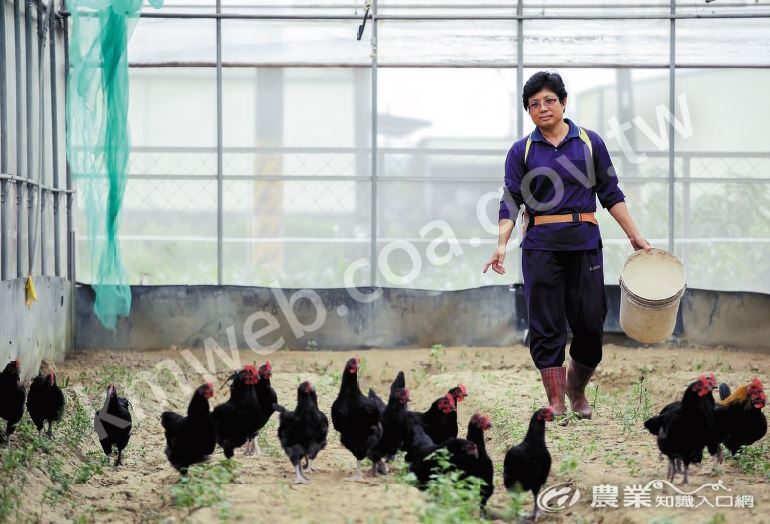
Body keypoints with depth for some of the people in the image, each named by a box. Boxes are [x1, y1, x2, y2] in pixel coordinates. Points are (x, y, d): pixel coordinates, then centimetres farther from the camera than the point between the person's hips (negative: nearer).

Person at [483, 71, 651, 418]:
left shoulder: (590, 142, 7)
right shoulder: (522, 151, 6)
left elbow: (610, 194, 9)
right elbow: (510, 202, 1)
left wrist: (635, 236, 5)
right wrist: (502, 245, -12)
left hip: (584, 244, 0)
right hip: (541, 248, 0)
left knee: (590, 323, 0)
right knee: (546, 328, -2)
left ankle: (576, 390, 24)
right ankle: (556, 403, 4)